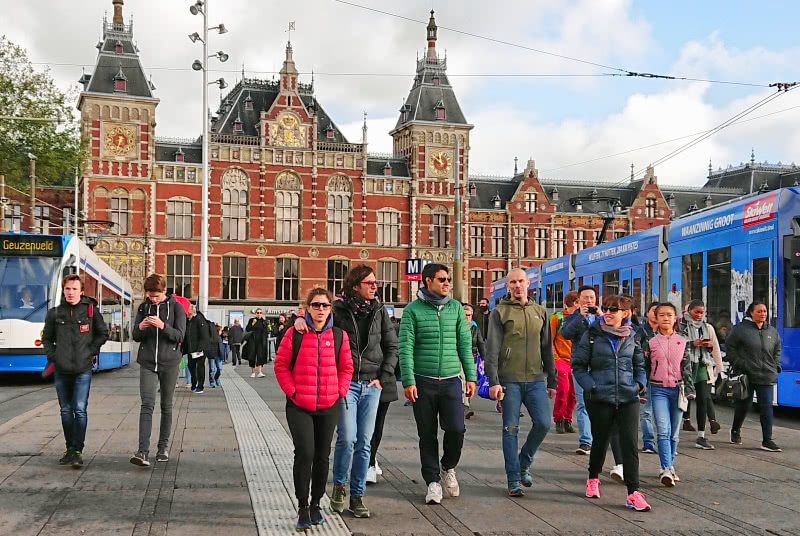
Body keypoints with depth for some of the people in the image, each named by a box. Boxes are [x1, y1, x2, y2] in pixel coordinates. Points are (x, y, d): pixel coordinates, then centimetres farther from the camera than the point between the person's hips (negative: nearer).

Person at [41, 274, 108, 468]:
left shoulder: (90, 310, 1)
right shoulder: (54, 313, 6)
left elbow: (103, 334, 10)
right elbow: (47, 338, 16)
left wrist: (91, 351, -2)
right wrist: (52, 356, 0)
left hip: (83, 370, -3)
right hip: (61, 370, 3)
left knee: (80, 410, -10)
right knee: (66, 410, 10)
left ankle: (77, 451, -8)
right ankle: (70, 448, 21)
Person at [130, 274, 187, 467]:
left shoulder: (176, 308, -1)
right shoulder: (143, 308, 8)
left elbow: (179, 336, -7)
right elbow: (136, 337, 9)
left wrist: (163, 326, -23)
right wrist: (140, 328, -13)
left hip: (169, 362, -1)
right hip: (147, 363, 1)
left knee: (166, 406, 7)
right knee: (147, 405, -11)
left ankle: (163, 447, 20)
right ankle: (142, 451, -20)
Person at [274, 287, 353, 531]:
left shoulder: (339, 335, 3)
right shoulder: (294, 334, -4)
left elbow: (346, 367, 9)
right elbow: (281, 365, 0)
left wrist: (339, 392, -2)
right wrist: (292, 391, -8)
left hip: (329, 407, 3)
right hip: (299, 407, -3)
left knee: (322, 456, 11)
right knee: (304, 452, -13)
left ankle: (316, 504, 27)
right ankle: (302, 508, -1)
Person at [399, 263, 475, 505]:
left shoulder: (456, 308, 9)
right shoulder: (413, 310, -1)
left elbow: (465, 343, 11)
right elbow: (406, 347, -5)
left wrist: (471, 376, 7)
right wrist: (408, 381, -12)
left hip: (451, 380, 2)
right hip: (423, 382, -2)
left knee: (456, 429, -8)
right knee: (427, 434, 4)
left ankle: (448, 468, 20)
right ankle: (433, 481, 17)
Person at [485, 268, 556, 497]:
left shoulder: (539, 312, 13)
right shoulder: (500, 312, 1)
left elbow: (547, 349, 17)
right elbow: (492, 349, -5)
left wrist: (551, 381, 15)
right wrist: (493, 381, -14)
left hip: (536, 379, 3)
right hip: (509, 379, -3)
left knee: (543, 423, -6)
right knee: (511, 429, 0)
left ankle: (524, 463, 18)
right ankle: (513, 480, 9)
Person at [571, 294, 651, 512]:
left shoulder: (631, 337, 10)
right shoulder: (592, 335, 1)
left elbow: (639, 365, 21)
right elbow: (578, 365, 1)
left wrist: (640, 383, 3)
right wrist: (590, 387, -11)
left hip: (628, 398, 2)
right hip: (600, 398, -2)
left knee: (630, 443, -7)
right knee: (600, 440, 10)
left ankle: (633, 493, -6)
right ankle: (593, 478, 37)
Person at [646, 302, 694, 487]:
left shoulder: (682, 342, 7)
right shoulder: (651, 342, 4)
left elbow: (687, 368, 8)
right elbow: (645, 368, 6)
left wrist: (689, 389, 0)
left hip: (677, 389, 2)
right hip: (658, 390, -2)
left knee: (674, 433, 7)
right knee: (663, 431, -14)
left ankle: (669, 467, 20)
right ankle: (667, 470, -20)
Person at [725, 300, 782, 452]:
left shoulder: (772, 331, 10)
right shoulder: (740, 328, -5)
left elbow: (777, 349, 23)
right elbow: (729, 347, -1)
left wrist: (775, 366, 11)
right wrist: (738, 364, -7)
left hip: (766, 376, 3)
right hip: (746, 375, -3)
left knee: (766, 406, -3)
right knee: (743, 405, 8)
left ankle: (767, 440, -1)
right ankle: (735, 431, 33)